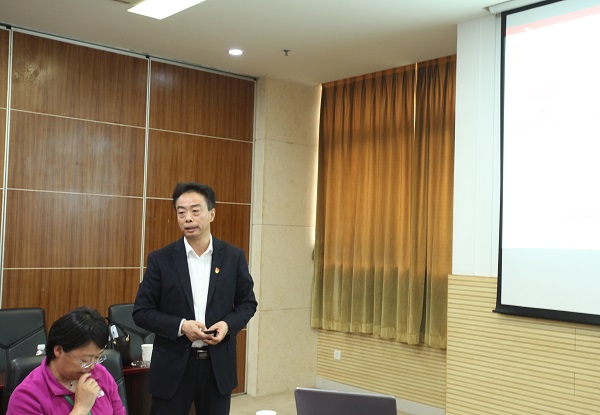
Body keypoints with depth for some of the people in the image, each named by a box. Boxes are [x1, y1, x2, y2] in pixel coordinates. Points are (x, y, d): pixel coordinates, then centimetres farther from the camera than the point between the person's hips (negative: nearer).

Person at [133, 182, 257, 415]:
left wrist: (229, 325, -12)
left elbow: (247, 303, 8)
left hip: (218, 365, 2)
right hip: (173, 366, -1)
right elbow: (141, 312, -3)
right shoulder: (161, 259, -4)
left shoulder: (233, 257, 0)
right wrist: (181, 326, -17)